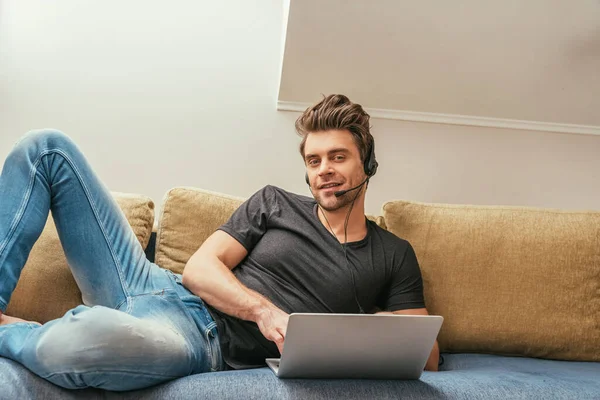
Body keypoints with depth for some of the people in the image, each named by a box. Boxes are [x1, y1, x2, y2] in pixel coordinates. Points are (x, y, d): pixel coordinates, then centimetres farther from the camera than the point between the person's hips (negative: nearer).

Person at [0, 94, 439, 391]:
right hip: (162, 291, 5)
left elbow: (427, 356, 7)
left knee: (82, 340, -44)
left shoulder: (394, 257, 10)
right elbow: (199, 268, 6)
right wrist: (264, 310, -13)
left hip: (204, 343, -4)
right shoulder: (275, 204, 15)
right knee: (48, 148, -4)